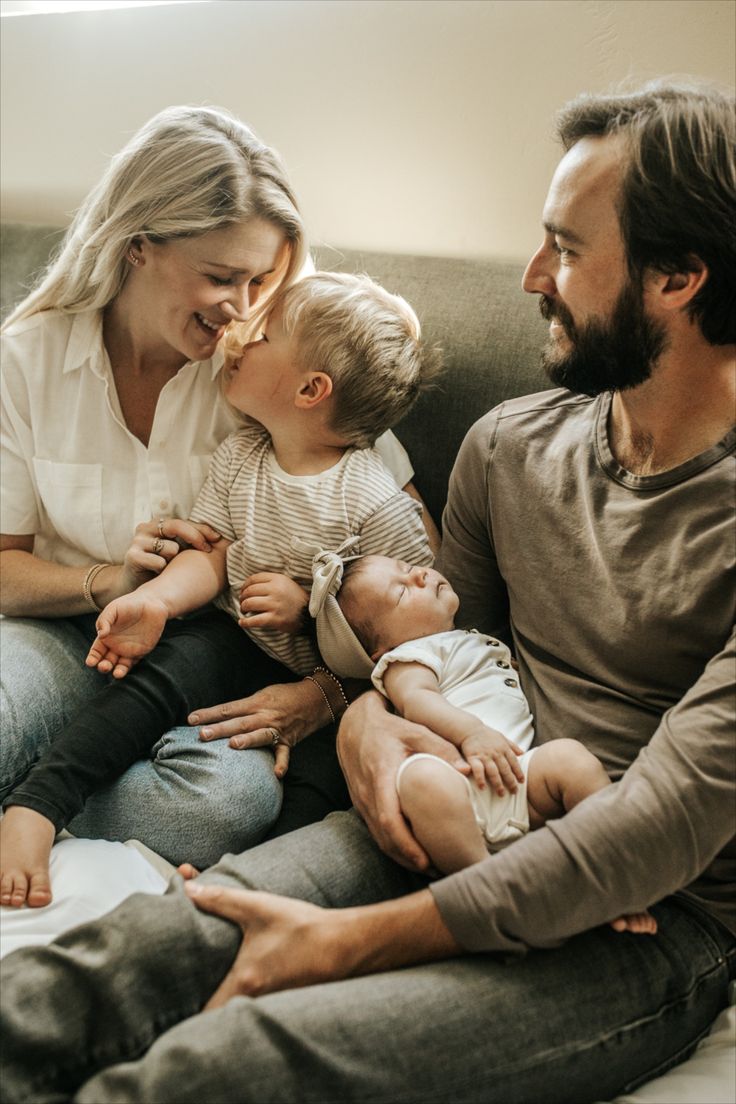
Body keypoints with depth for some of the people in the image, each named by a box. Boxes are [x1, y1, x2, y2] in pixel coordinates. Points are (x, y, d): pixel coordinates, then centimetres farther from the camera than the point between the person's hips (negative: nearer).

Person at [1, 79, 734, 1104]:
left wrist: (352, 940, -22)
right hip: (464, 831, 6)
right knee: (129, 953, -21)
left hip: (650, 925, -5)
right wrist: (367, 718, -7)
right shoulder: (510, 444, 7)